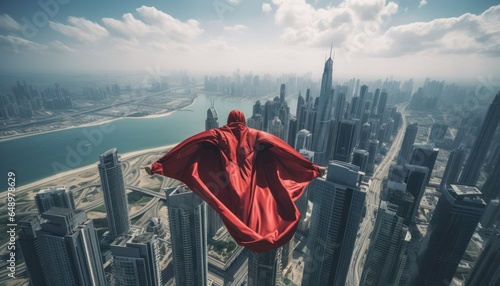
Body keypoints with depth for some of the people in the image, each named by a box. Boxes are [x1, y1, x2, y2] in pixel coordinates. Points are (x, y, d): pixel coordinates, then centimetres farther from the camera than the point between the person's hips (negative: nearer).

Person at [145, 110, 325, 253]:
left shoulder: (219, 134, 7)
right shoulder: (255, 135, 11)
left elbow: (190, 146, -1)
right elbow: (283, 149, 9)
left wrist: (158, 165, 0)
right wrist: (312, 168, 13)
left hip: (229, 184, -1)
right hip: (250, 184, 2)